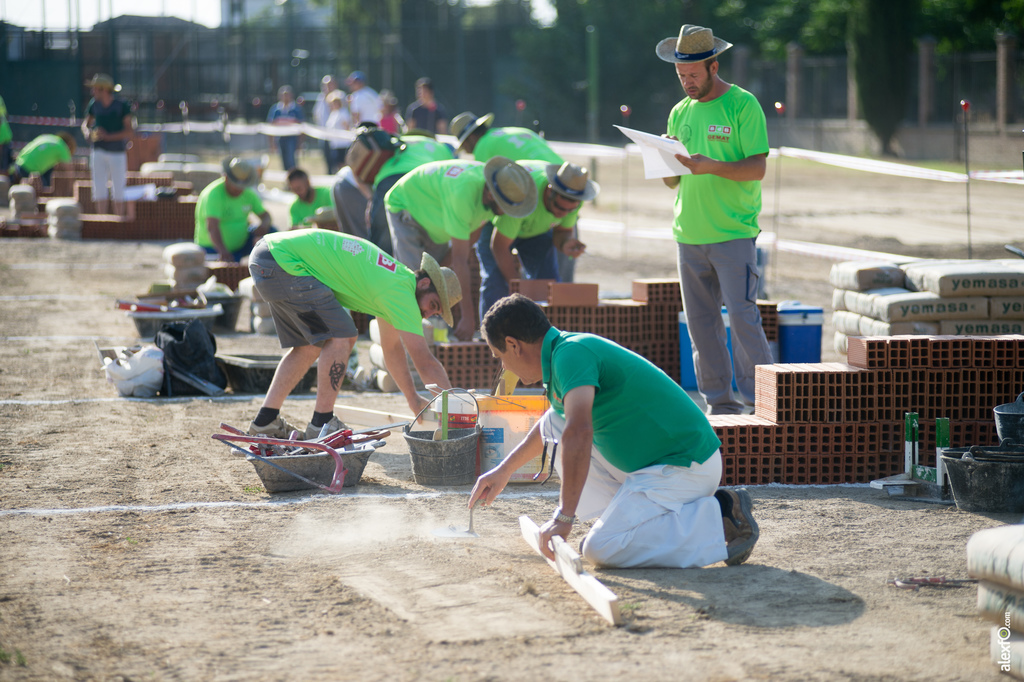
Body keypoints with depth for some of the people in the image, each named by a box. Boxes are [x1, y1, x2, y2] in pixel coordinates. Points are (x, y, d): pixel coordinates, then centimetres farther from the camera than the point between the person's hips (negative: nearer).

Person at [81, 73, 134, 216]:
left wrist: (108, 136, -22)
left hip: (117, 152, -3)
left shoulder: (122, 106, -11)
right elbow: (86, 123, 17)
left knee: (118, 191, 2)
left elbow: (130, 132, -13)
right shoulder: (94, 105, 1)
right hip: (99, 151, 3)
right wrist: (87, 133, -6)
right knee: (99, 189, 0)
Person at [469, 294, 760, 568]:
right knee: (554, 426, 14)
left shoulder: (570, 353, -18)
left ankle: (718, 517, -11)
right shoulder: (567, 348, 13)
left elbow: (578, 433, -34)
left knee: (601, 549, -21)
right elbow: (561, 425, 35)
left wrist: (564, 517, -33)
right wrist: (504, 470, 42)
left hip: (685, 467, -10)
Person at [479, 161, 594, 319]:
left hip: (537, 230, 5)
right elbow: (499, 246, -33)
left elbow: (562, 231, -7)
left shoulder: (573, 199, -27)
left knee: (548, 280, -11)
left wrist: (565, 244, -33)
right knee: (495, 281, -21)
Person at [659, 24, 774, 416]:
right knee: (701, 321, 5)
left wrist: (711, 166, -24)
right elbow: (673, 182, 15)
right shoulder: (680, 113, 14)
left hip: (733, 232, -6)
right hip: (689, 233, 6)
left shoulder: (743, 105, -3)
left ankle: (761, 401, -4)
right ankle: (719, 403, 11)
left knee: (742, 316, -10)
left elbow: (757, 167, -11)